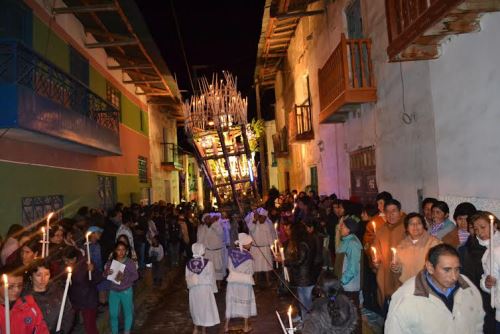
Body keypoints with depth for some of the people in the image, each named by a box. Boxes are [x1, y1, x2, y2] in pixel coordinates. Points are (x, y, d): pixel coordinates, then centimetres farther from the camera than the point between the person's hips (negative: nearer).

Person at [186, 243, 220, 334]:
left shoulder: (188, 263, -6)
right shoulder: (208, 263, -16)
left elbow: (187, 278, 3)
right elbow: (212, 278, -9)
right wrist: (213, 289, 3)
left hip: (193, 289, 3)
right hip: (205, 289, -3)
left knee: (196, 308, 21)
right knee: (205, 308, 11)